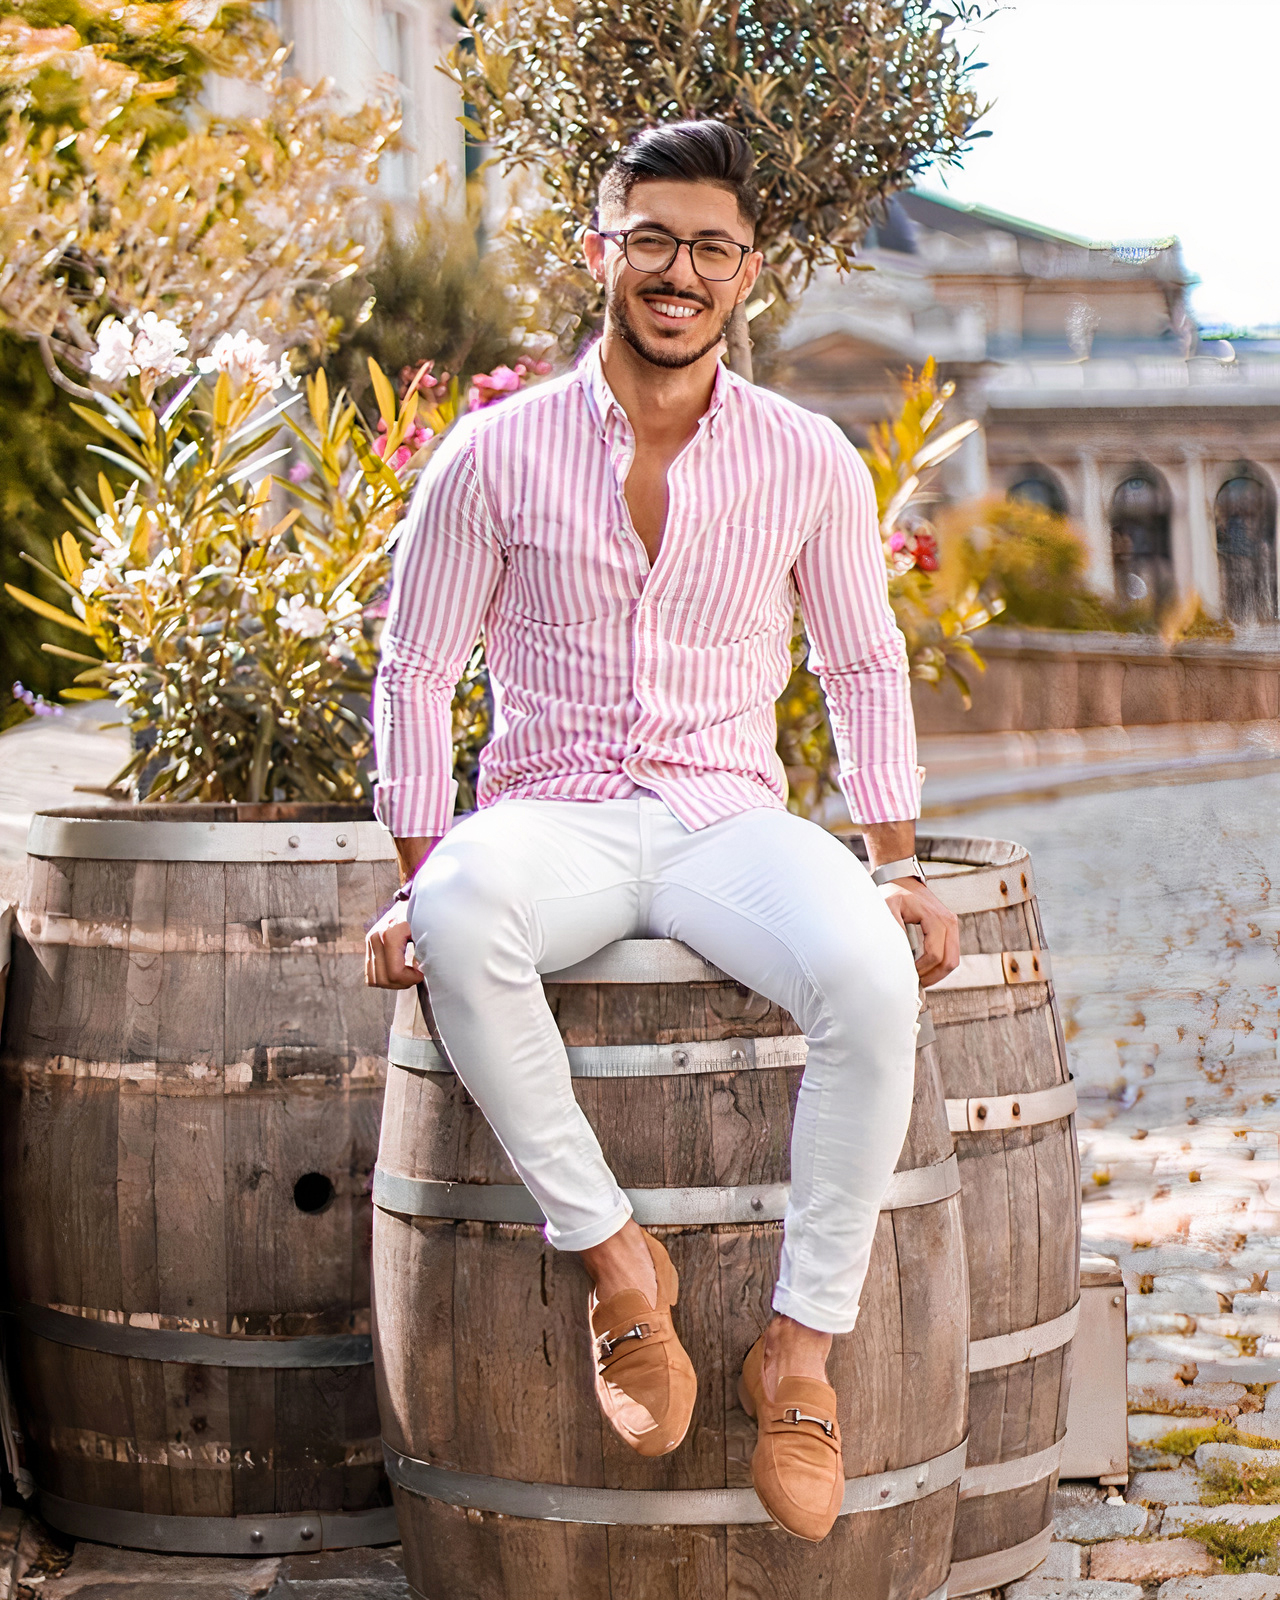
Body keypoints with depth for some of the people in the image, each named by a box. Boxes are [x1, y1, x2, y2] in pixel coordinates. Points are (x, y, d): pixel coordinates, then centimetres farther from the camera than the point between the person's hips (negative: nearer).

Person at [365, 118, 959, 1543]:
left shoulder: (810, 463, 4)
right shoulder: (496, 454, 0)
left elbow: (864, 667, 16)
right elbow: (416, 675, 6)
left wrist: (898, 869, 8)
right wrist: (418, 882, -3)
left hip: (726, 820, 1)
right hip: (553, 817, -1)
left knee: (871, 977, -33)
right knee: (464, 917, -39)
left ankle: (802, 1341, -18)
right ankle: (611, 1253, -23)